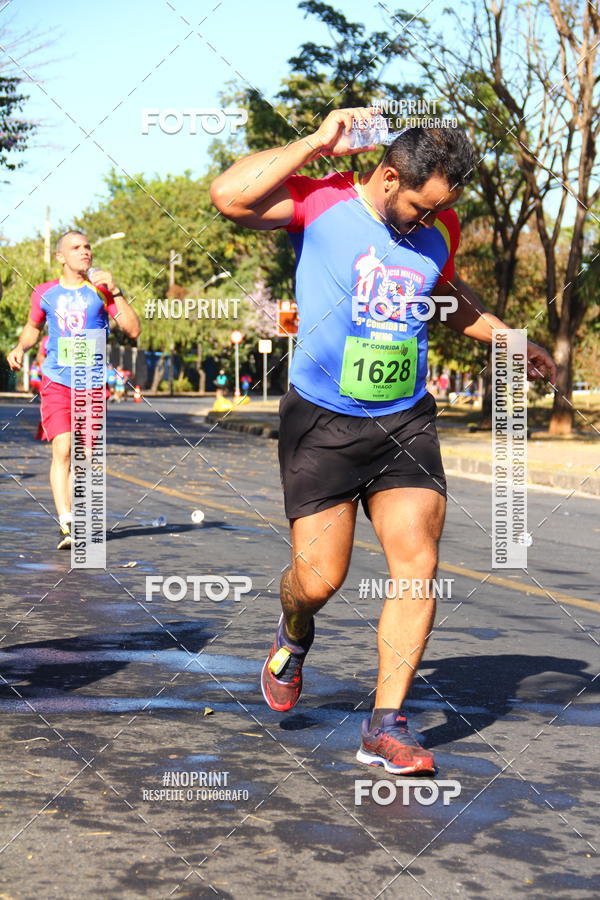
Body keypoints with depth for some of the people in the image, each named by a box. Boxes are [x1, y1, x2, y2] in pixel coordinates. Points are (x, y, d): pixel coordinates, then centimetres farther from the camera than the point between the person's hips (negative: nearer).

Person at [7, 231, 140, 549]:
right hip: (56, 381, -1)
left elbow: (133, 330, -7)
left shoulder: (101, 291, 2)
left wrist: (115, 292, -15)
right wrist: (20, 348, 4)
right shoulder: (45, 293, 6)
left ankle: (71, 517, 25)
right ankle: (66, 526, -21)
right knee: (62, 451, -15)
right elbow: (33, 327, 24)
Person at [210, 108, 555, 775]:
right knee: (319, 579, -4)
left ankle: (385, 726, -1)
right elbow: (229, 196, -25)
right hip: (322, 421, -4)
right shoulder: (320, 203, -9)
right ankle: (293, 637, 34)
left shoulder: (440, 226, 7)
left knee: (417, 564, -10)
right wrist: (316, 144, -20)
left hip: (406, 423, 4)